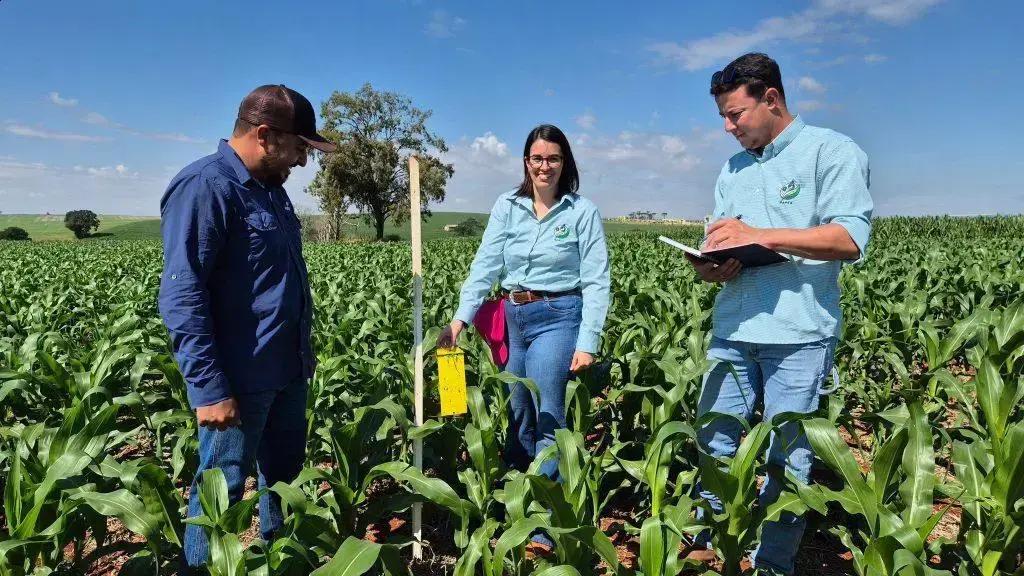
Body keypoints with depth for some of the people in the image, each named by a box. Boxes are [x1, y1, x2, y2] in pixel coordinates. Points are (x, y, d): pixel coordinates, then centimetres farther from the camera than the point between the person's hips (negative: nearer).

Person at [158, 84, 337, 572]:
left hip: (288, 370, 9)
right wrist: (210, 389, -23)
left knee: (285, 474, 22)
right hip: (240, 379, -9)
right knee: (222, 491, 6)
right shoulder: (203, 187, -17)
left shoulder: (270, 187, 11)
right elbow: (182, 297, -21)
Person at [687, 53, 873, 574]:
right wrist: (707, 267, -5)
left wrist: (758, 235, -17)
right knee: (713, 442, 8)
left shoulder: (832, 151, -1)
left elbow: (850, 239, -13)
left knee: (787, 458, 2)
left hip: (798, 334, -5)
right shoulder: (732, 171, 19)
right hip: (733, 329, 6)